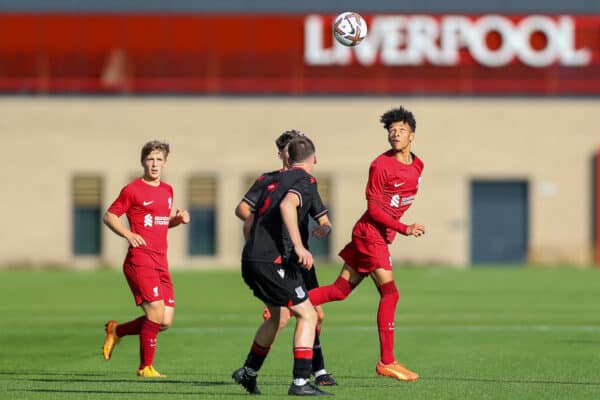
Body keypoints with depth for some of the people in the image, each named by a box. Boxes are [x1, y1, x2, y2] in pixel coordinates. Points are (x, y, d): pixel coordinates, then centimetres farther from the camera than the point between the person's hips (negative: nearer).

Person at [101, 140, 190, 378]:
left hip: (161, 263, 7)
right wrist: (128, 234, -14)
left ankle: (116, 331, 22)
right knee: (156, 313, -15)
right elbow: (109, 216, 0)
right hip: (140, 260, -7)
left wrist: (178, 219, 8)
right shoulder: (132, 190, -4)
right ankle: (146, 367, 0)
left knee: (165, 322, 1)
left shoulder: (167, 190, 17)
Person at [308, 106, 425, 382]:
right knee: (390, 293, -12)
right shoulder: (381, 166, -15)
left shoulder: (417, 165, 9)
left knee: (340, 290, 9)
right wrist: (404, 229, -22)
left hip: (383, 236, 8)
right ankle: (386, 362, -10)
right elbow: (373, 209, -16)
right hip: (370, 233, -8)